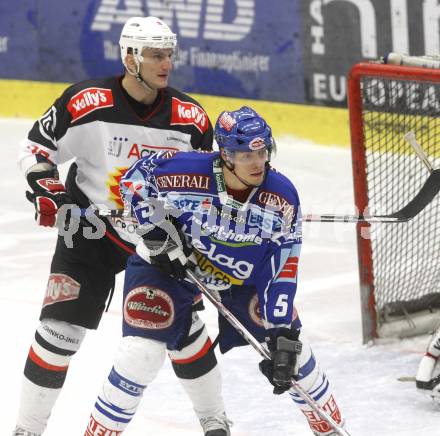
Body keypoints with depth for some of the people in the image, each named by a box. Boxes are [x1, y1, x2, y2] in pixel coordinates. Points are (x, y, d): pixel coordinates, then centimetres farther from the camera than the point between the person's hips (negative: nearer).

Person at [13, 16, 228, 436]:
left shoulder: (190, 118, -8)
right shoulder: (87, 102, -18)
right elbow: (36, 146, -6)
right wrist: (44, 187, -21)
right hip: (91, 231, -2)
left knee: (184, 325, 4)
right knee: (60, 326, -8)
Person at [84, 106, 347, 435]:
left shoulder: (282, 197, -22)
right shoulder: (185, 172, -30)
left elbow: (282, 271, -19)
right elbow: (134, 178, -10)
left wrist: (283, 334, -23)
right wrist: (157, 231, -20)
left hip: (240, 273, 3)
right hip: (166, 264, -3)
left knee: (290, 344, -1)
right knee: (142, 353, -18)